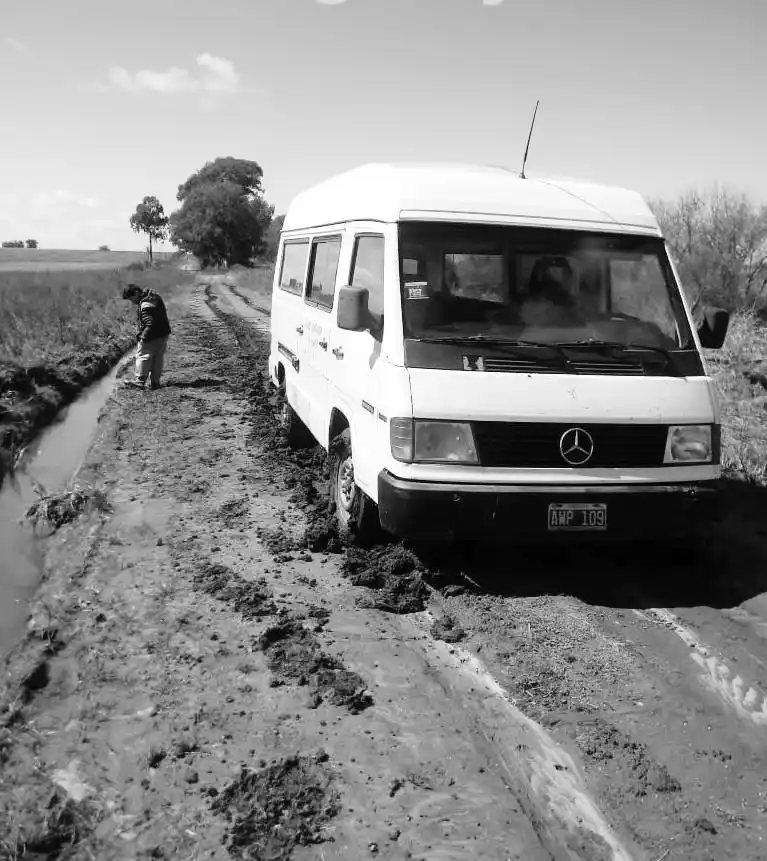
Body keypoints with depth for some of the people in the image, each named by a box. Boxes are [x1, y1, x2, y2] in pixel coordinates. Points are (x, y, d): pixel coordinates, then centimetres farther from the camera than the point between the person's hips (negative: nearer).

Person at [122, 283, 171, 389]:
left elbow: (150, 324, -26)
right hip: (163, 334, 10)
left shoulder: (146, 305, -22)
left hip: (152, 337, -10)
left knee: (142, 356, 2)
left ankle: (139, 381, 7)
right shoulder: (155, 296, 9)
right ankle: (155, 382, 20)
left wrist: (143, 337, -20)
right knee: (158, 358, 13)